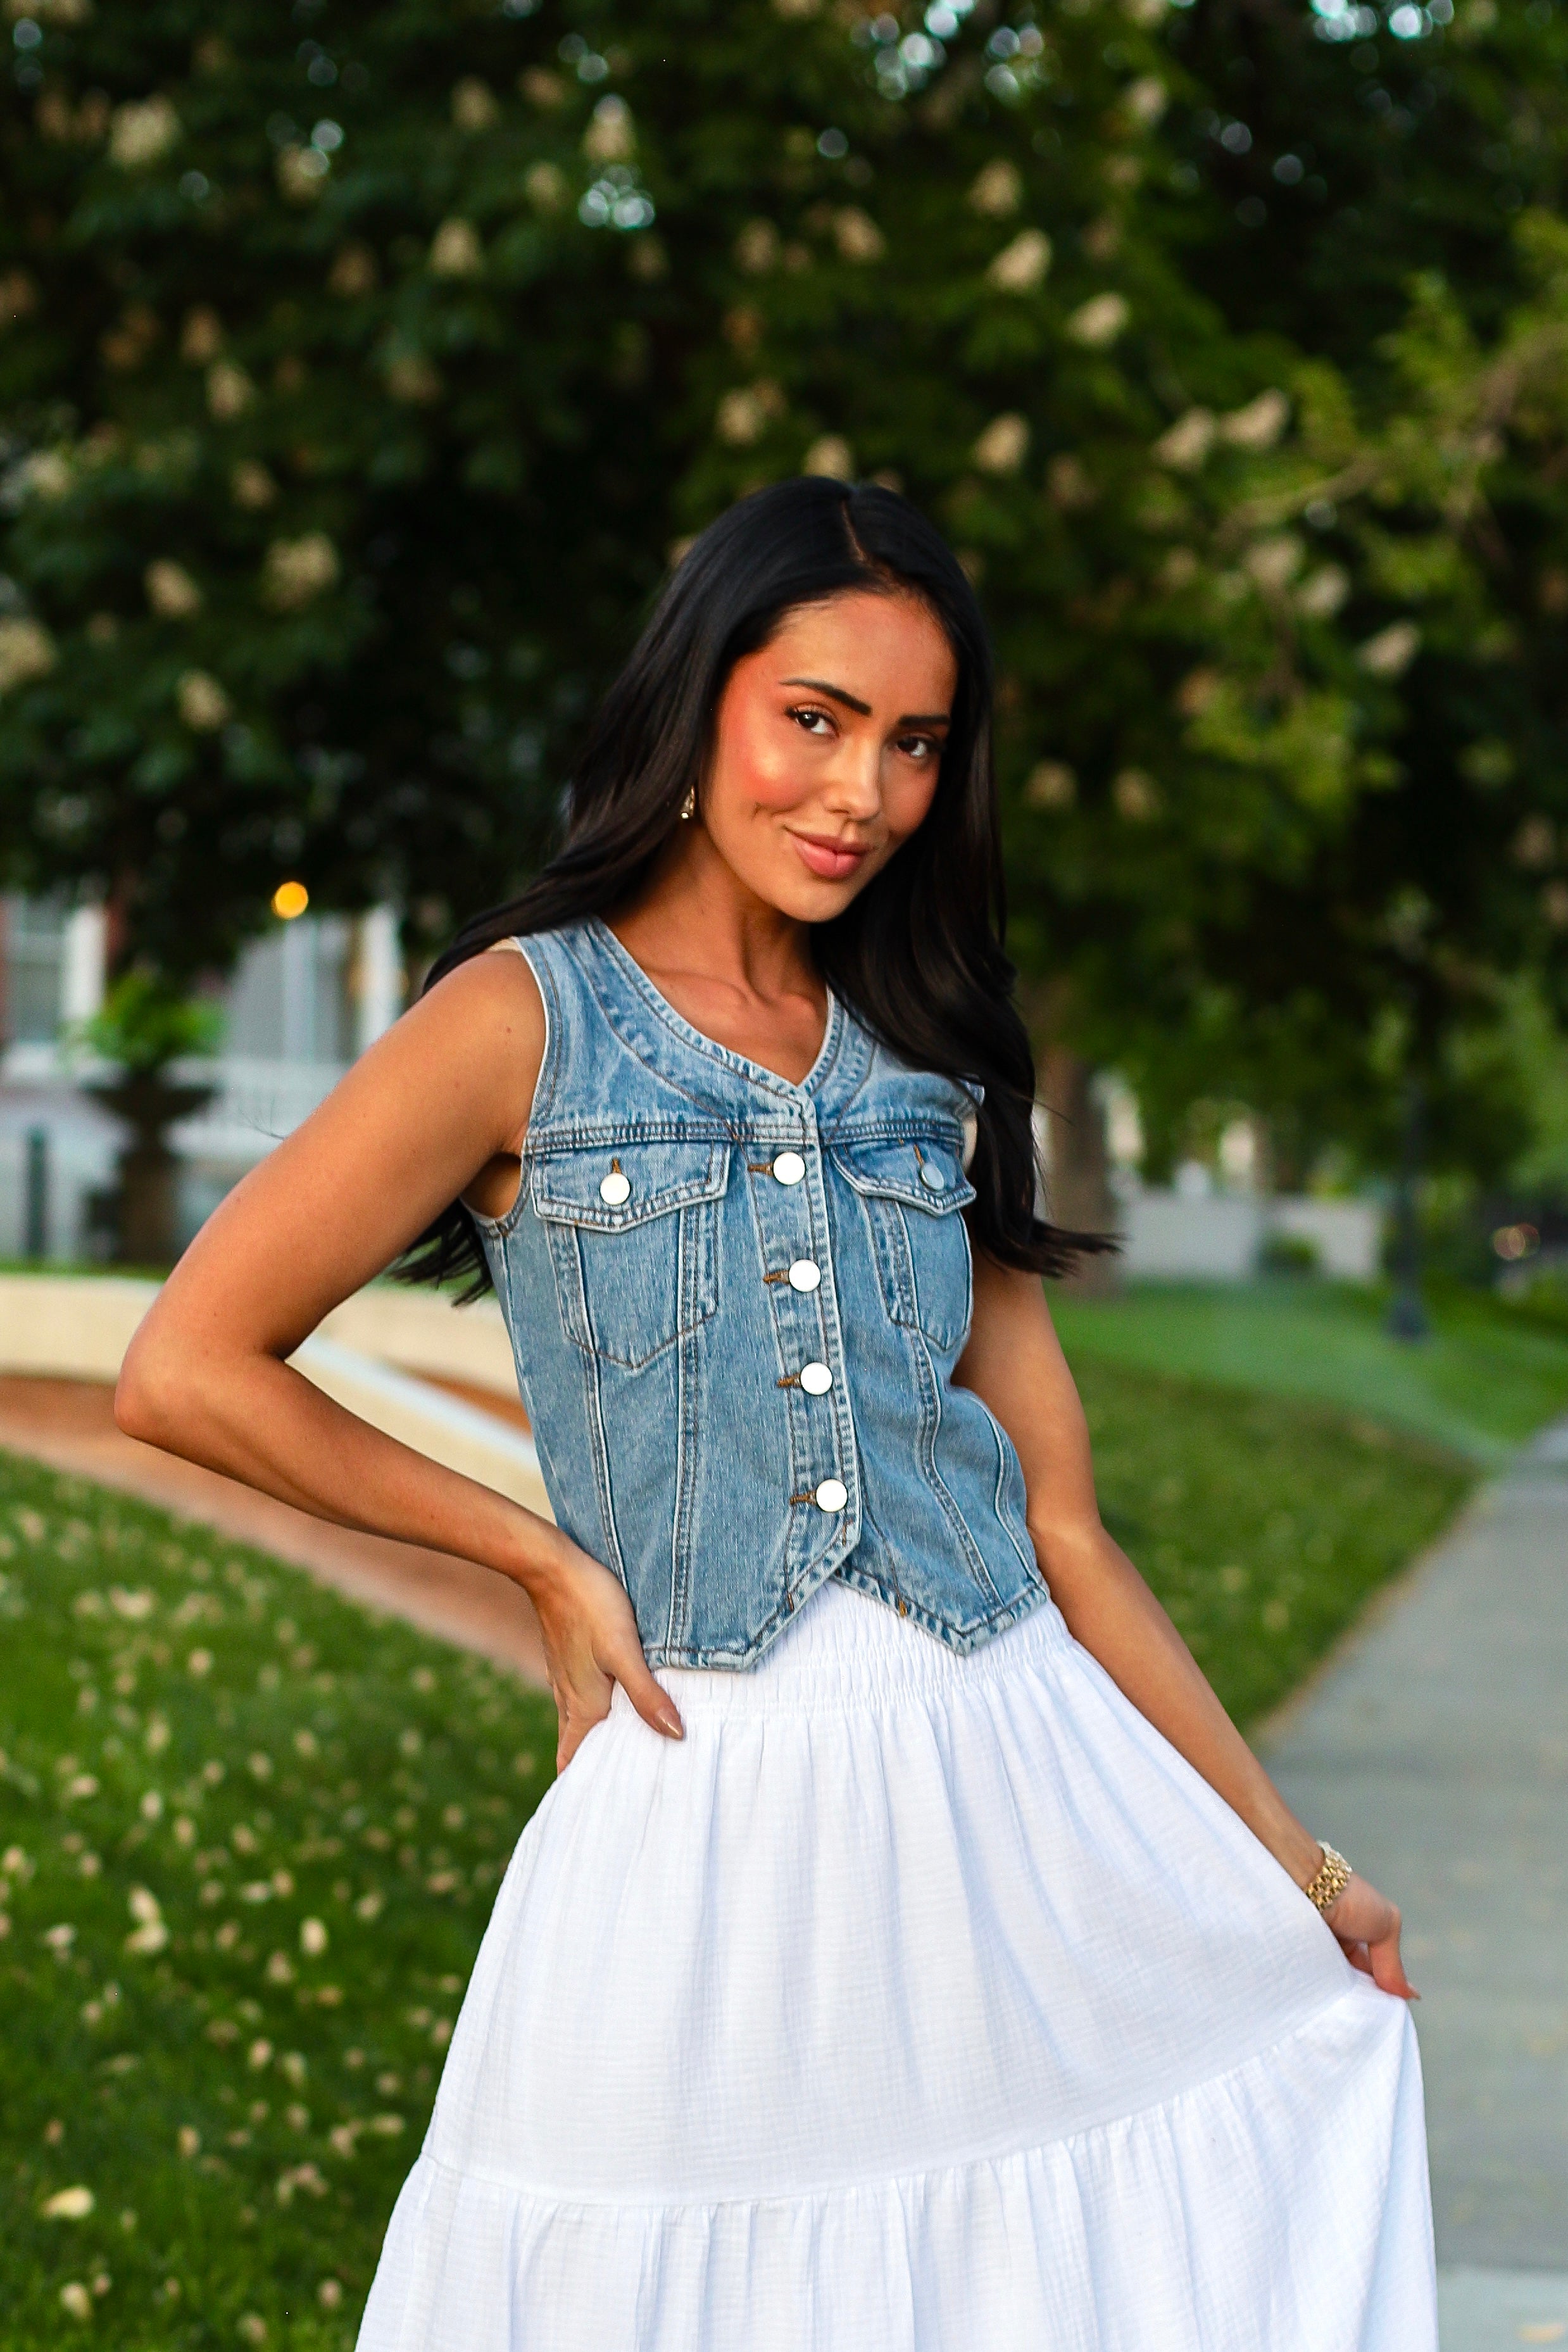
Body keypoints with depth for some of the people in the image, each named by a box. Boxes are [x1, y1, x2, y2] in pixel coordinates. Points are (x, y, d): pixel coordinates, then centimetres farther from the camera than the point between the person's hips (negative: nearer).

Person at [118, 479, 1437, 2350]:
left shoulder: (931, 1074, 12)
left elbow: (1056, 1524, 10)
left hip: (1011, 1779, 4)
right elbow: (185, 1371, -5)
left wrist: (1295, 1865, 8)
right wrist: (541, 1555, -2)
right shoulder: (527, 1022, -2)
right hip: (709, 1813, -4)